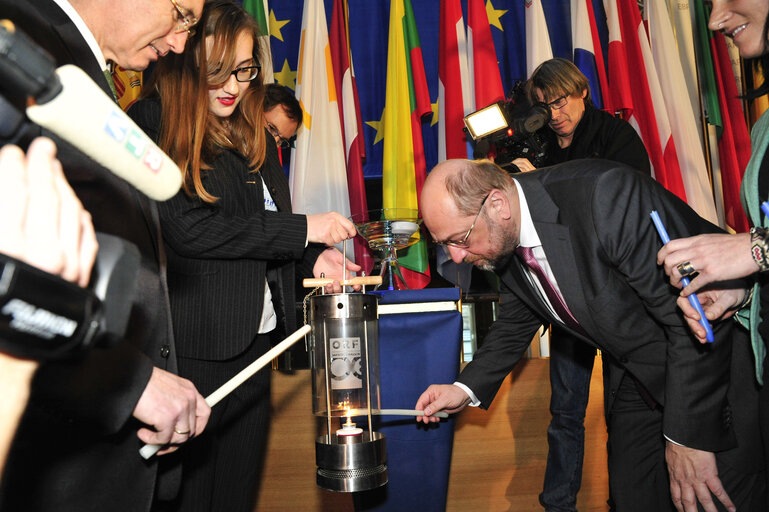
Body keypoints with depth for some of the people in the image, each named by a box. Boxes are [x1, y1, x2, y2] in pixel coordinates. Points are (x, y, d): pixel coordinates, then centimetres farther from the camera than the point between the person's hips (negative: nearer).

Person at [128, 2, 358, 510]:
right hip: (192, 346, -6)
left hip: (257, 335, 7)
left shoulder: (255, 134, 14)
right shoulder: (153, 124, -8)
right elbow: (186, 229, -18)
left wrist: (313, 256, -1)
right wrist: (302, 230, -16)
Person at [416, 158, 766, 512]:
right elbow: (516, 321, 7)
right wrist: (466, 388, -4)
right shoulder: (502, 240, -11)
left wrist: (688, 436, -24)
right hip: (636, 376, 6)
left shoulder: (606, 195, -34)